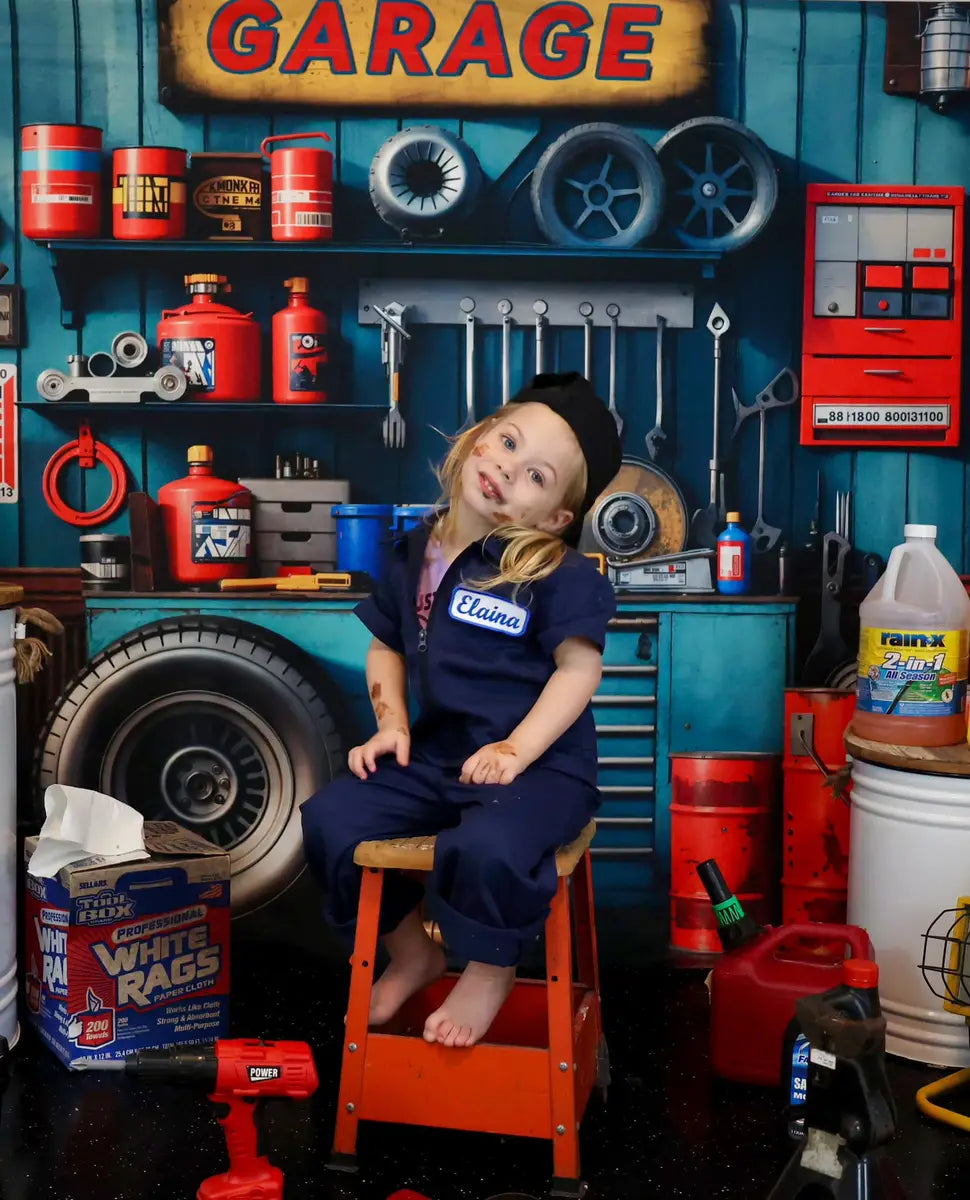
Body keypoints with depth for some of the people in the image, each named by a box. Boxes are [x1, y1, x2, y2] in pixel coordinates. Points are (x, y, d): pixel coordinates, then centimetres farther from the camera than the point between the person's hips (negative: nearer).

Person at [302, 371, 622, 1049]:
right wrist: (390, 725, 5)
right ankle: (412, 953, 17)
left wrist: (516, 749, -19)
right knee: (331, 821, -8)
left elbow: (579, 668, -11)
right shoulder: (416, 553, 8)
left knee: (488, 849, -35)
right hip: (434, 755, 6)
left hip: (540, 763, -6)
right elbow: (387, 645, 19)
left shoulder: (559, 573, -10)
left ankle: (490, 972, 0)